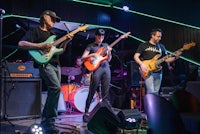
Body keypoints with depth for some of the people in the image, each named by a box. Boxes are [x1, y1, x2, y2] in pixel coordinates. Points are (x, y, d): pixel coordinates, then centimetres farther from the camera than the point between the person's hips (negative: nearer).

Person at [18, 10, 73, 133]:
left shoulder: (52, 34, 26)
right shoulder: (35, 31, 2)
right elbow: (21, 43, -12)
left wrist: (66, 41, 8)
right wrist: (41, 46, -18)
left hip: (56, 65, 8)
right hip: (45, 63, -8)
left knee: (54, 91, 1)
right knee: (56, 88, -24)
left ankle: (47, 122, 7)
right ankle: (48, 122, -16)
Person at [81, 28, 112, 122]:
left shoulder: (105, 45, 20)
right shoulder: (91, 46, 8)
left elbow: (109, 59, 16)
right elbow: (83, 58, -1)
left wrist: (109, 52, -3)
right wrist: (93, 55, -14)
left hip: (106, 68, 4)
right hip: (96, 68, -4)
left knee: (105, 93, 3)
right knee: (92, 92, -7)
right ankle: (86, 112, -1)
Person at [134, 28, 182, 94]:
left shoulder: (161, 47, 13)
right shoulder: (143, 45, 2)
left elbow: (166, 59, 11)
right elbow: (136, 56, -1)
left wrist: (176, 57, -6)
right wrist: (141, 64, -16)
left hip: (158, 73, 5)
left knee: (156, 92, 7)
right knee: (151, 92, -15)